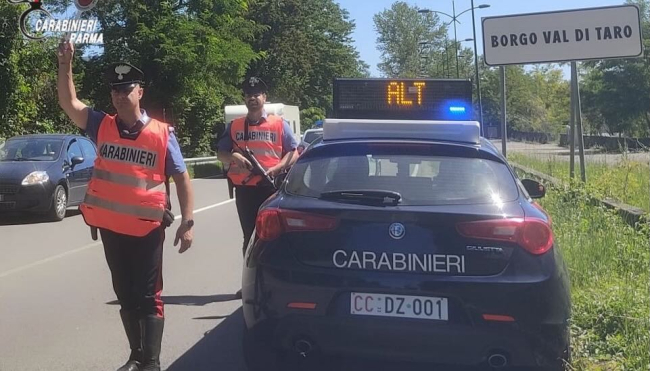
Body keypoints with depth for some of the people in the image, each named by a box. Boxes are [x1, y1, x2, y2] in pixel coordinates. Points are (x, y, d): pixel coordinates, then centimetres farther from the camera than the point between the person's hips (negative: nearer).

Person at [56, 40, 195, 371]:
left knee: (148, 297, 4)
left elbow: (181, 177, -4)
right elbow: (69, 104, -8)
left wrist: (187, 222, -10)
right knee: (125, 295, 16)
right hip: (110, 227, 4)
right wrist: (65, 64, -20)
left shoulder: (161, 134, -7)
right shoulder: (102, 127, 2)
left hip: (147, 228, -4)